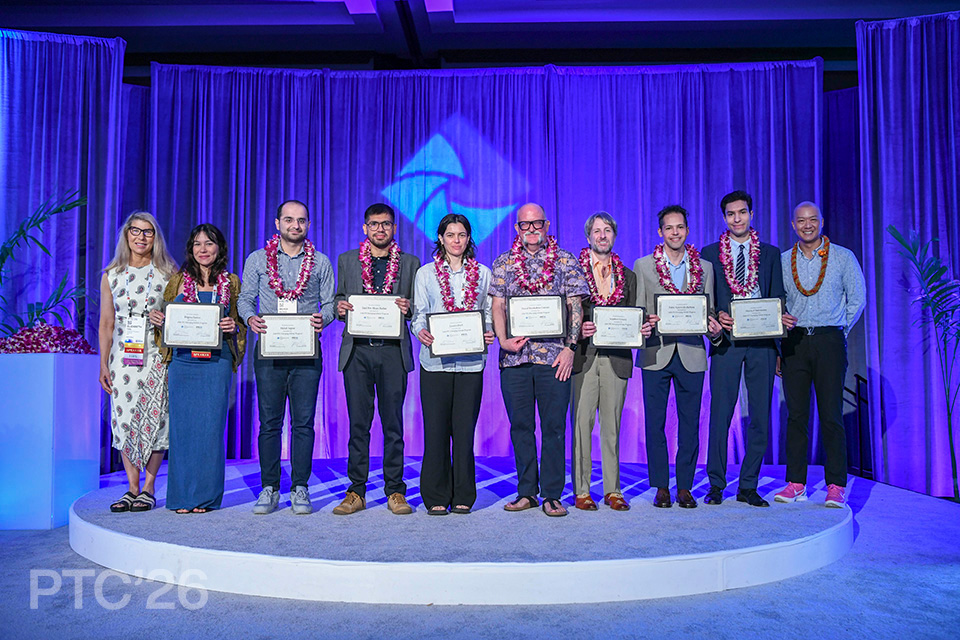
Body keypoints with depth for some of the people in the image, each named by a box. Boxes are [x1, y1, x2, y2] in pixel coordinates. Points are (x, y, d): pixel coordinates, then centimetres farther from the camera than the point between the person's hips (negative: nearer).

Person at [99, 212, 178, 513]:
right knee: (124, 418, 1)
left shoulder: (168, 273, 4)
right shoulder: (111, 276, 10)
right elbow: (106, 324, 11)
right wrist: (103, 364, 6)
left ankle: (148, 488, 6)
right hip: (123, 354, 2)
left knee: (154, 418, -3)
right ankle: (132, 487, 11)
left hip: (157, 355, -2)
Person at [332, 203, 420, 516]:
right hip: (357, 350, 1)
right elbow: (339, 300, 17)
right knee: (358, 423, 4)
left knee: (393, 423, 3)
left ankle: (395, 491, 12)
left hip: (393, 351, -1)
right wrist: (340, 307, -5)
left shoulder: (410, 263, 11)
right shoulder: (347, 260, 14)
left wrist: (408, 309, -10)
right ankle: (356, 492, 13)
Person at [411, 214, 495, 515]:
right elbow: (418, 315, 7)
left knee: (465, 429, 2)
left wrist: (489, 333, -7)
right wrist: (421, 332, -14)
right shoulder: (426, 273, 10)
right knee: (436, 429, 0)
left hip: (471, 361, 1)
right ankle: (436, 498, 12)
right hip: (435, 361, -1)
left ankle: (463, 497, 14)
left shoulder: (483, 274, 13)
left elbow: (489, 314, 13)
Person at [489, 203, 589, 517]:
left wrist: (570, 347, -6)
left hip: (554, 357, -2)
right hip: (514, 357, 2)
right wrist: (502, 339, -7)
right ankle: (526, 491, 19)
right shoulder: (503, 263, 12)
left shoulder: (566, 261, 7)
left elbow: (575, 307, 3)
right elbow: (498, 306, 8)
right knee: (520, 426, 8)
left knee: (554, 427, 1)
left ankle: (552, 495, 11)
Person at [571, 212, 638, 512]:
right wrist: (579, 328, -16)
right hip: (583, 355, -3)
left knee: (612, 425, 7)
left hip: (616, 357, 3)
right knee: (582, 423, -1)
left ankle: (613, 490, 15)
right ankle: (581, 491, 8)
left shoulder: (627, 276, 16)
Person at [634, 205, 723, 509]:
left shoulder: (705, 268, 11)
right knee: (655, 423, 2)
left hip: (691, 354, 1)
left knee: (690, 424, 5)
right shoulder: (643, 266, 7)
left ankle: (685, 486, 17)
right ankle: (661, 487, 14)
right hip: (656, 353, -1)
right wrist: (646, 323, -17)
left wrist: (714, 330, -9)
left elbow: (709, 312, 12)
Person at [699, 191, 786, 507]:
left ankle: (748, 486, 14)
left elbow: (778, 299, 11)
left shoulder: (771, 253, 14)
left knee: (760, 415, 3)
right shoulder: (709, 253, 9)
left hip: (762, 342, 2)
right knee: (720, 413, -2)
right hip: (726, 340, -2)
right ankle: (716, 485, 10)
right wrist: (716, 316, -13)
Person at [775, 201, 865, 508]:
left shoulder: (843, 257, 4)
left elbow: (858, 299, 7)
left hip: (829, 340, -2)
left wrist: (838, 330, 5)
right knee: (796, 414, 3)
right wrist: (781, 320, -2)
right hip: (793, 342, 2)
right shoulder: (782, 260, 9)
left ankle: (836, 486, 4)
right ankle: (795, 483, 9)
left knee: (831, 414, -3)